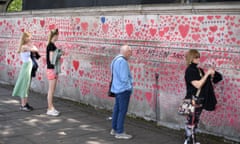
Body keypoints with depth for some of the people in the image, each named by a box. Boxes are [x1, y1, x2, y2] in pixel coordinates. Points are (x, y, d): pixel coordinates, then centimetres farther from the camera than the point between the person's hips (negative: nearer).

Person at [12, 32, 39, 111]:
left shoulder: (24, 47, 9)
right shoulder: (24, 47, -15)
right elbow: (36, 50, -21)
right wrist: (31, 45, -3)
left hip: (28, 67, 9)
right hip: (26, 67, -9)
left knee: (26, 86, 13)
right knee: (24, 86, -3)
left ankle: (25, 103, 21)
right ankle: (23, 105, 2)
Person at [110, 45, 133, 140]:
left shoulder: (116, 60, 12)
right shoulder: (122, 61, -19)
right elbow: (124, 78, -22)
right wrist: (129, 86, -8)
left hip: (117, 88, 10)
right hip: (124, 89, -10)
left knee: (117, 109, 16)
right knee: (122, 111, -4)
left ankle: (114, 129, 25)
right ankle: (119, 132, 1)